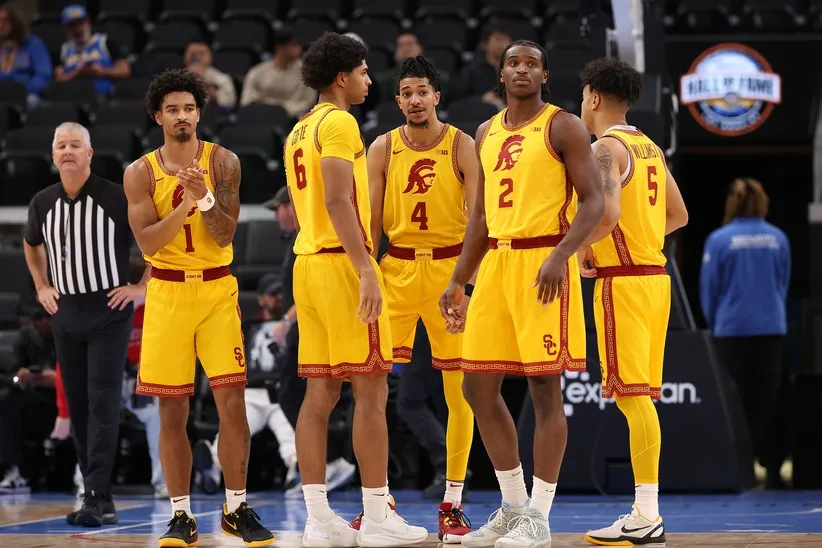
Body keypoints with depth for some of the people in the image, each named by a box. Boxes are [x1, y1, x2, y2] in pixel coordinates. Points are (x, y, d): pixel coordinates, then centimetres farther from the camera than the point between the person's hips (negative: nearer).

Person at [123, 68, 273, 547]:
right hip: (167, 293, 0)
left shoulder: (223, 162, -1)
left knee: (232, 402, -6)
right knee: (173, 412, 2)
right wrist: (185, 204, -23)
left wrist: (204, 197, -24)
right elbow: (147, 242, -10)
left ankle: (237, 509, 5)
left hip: (218, 291, 0)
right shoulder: (141, 173, 0)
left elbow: (225, 234, -8)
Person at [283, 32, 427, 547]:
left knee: (320, 392, 6)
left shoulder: (300, 130, 19)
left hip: (308, 262, 9)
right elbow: (338, 200, -20)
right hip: (342, 262, -9)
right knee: (372, 390, -6)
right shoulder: (339, 122, -10)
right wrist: (366, 270, -24)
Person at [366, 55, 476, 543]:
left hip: (450, 269, -2)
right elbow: (371, 220, 5)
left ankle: (453, 502, 8)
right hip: (397, 268, 2)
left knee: (459, 390, 0)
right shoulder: (383, 149, 4)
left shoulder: (462, 147, -3)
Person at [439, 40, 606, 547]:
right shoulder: (487, 134, 16)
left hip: (544, 263, -7)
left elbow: (594, 201, -10)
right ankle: (513, 506, 18)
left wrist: (560, 256, -25)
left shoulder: (563, 127, -4)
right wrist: (458, 281, 16)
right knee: (479, 388, 6)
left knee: (545, 388, -5)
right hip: (496, 263, 7)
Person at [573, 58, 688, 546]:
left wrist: (581, 248, -8)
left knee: (633, 395, -8)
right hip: (655, 274, 9)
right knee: (641, 396, 11)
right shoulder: (650, 148, 15)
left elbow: (608, 214, -25)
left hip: (623, 280, -9)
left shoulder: (606, 147, -11)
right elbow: (679, 215, 22)